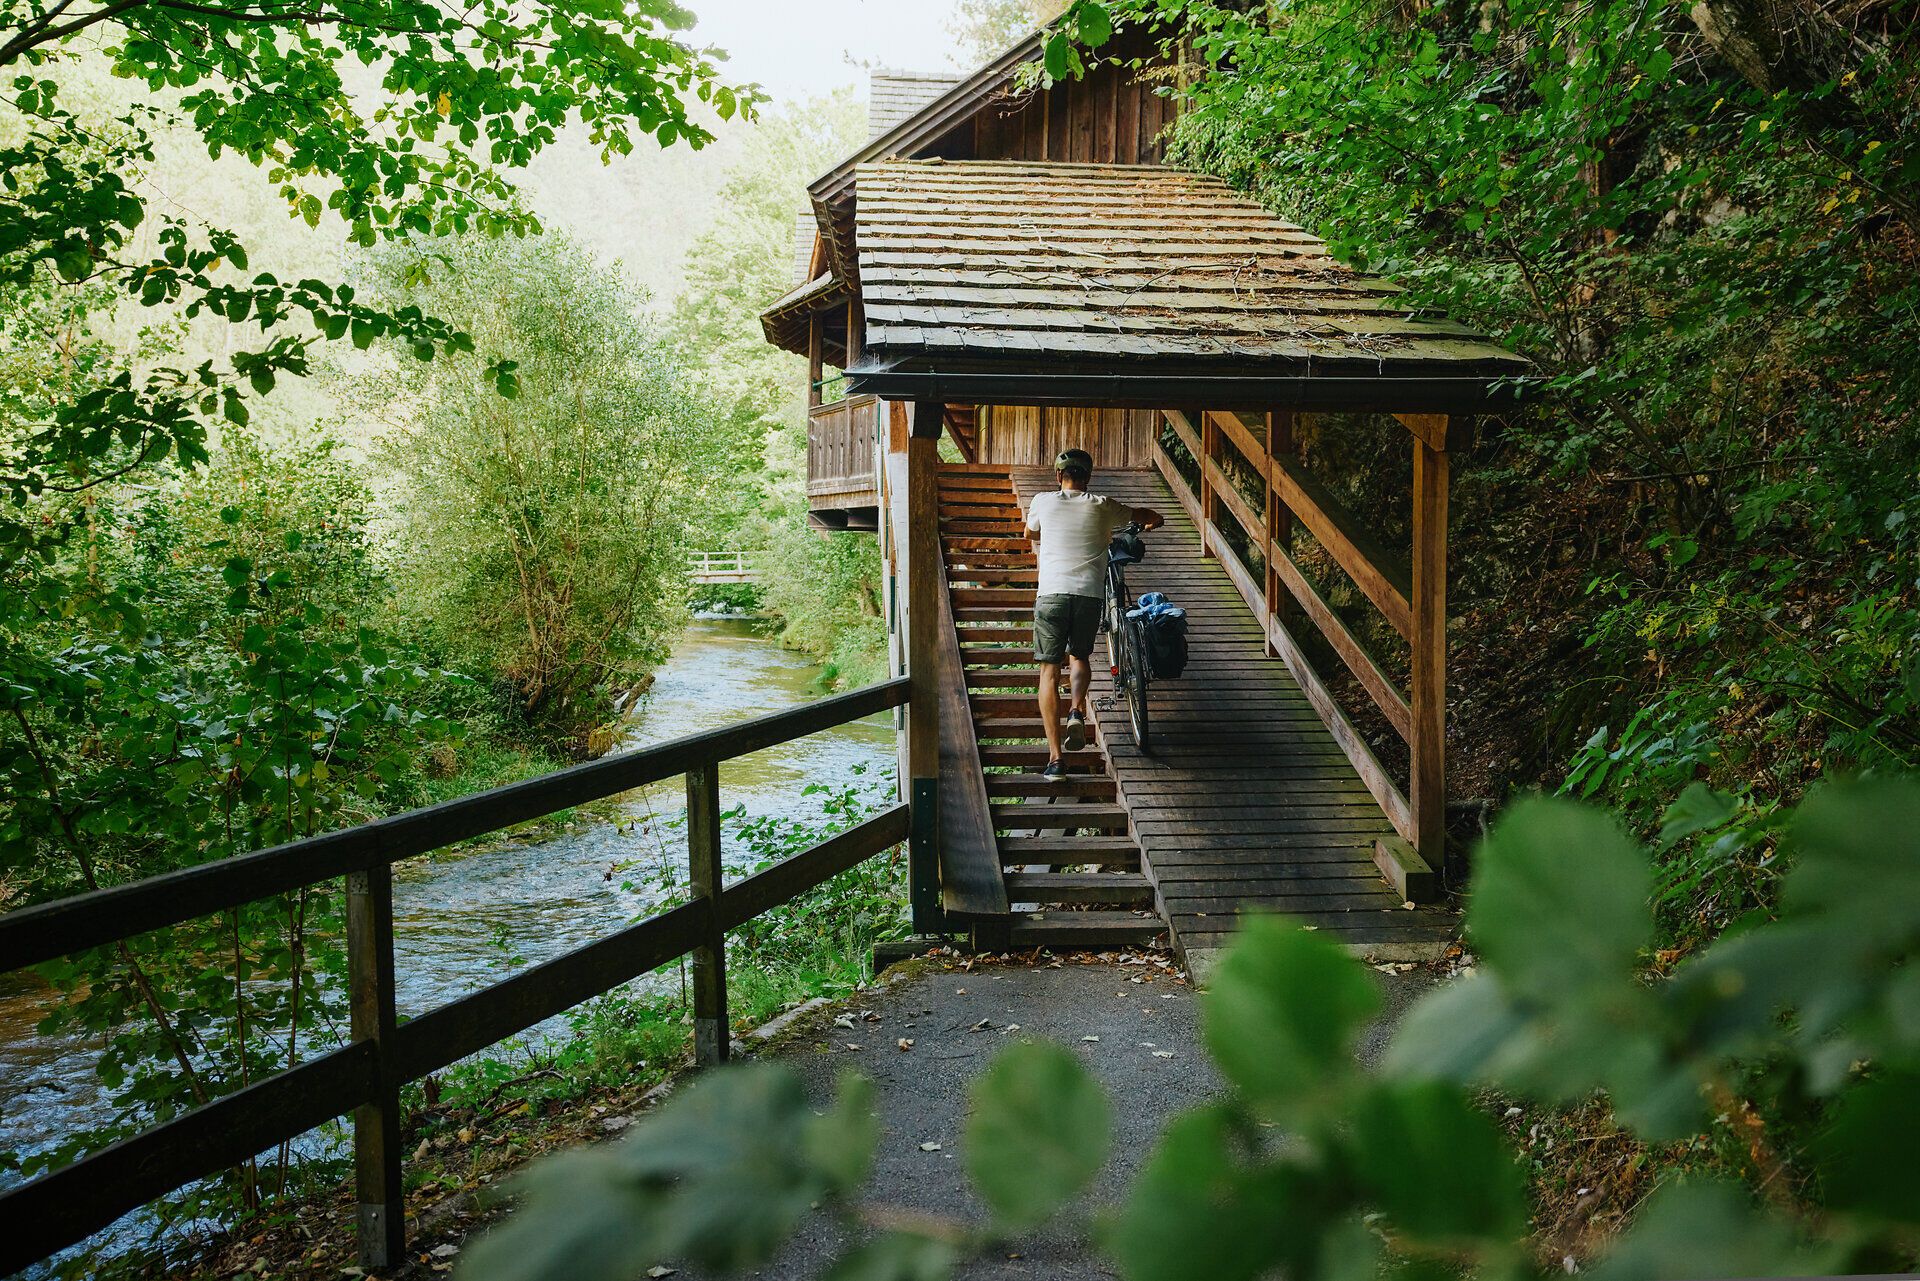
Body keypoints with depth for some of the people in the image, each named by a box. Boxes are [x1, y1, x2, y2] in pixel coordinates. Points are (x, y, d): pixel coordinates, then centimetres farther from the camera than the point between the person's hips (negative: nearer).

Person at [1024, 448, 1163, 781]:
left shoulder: (1043, 501, 10)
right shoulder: (1101, 506, 10)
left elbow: (1030, 532, 32)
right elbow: (1144, 515, 25)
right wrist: (1153, 520, 50)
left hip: (1051, 594, -1)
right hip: (1090, 594, 1)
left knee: (1049, 671, 3)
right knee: (1079, 656, 25)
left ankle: (1055, 759, -4)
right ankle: (1076, 712, -5)